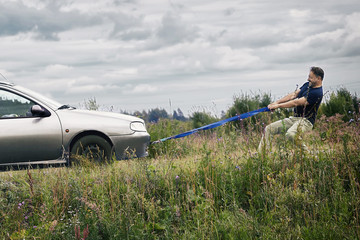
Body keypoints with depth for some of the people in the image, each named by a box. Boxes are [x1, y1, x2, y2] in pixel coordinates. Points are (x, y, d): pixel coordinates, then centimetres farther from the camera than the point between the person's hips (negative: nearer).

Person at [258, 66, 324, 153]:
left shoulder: (317, 93, -19)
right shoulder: (307, 85, 11)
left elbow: (296, 103, -19)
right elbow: (293, 95, 11)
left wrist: (278, 106, -13)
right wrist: (276, 102, 1)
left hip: (306, 121, -9)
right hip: (294, 118, 9)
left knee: (290, 134, -39)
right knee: (268, 129, 3)